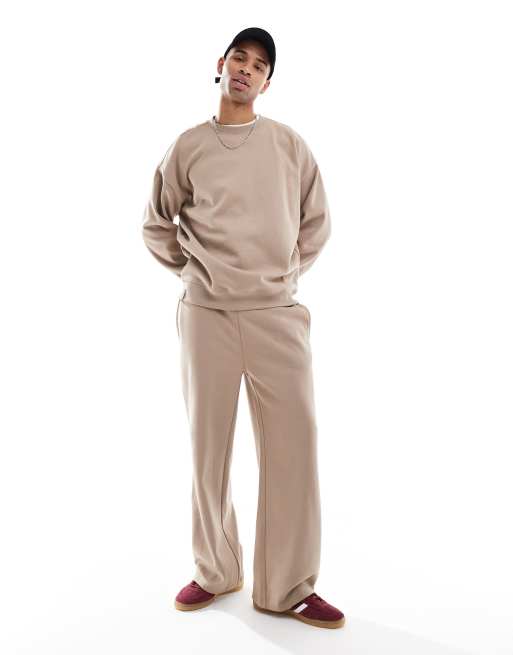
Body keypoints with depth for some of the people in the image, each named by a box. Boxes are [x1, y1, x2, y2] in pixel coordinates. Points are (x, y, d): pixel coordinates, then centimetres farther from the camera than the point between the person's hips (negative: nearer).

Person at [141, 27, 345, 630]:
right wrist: (194, 270, 7)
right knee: (209, 444, 6)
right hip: (206, 314, 0)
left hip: (276, 313, 0)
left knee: (293, 444, -2)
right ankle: (215, 570, 23)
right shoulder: (188, 146, 5)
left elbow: (317, 222, 14)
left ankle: (288, 586, 10)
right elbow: (156, 225, 14)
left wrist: (289, 271, 8)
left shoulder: (290, 145, 6)